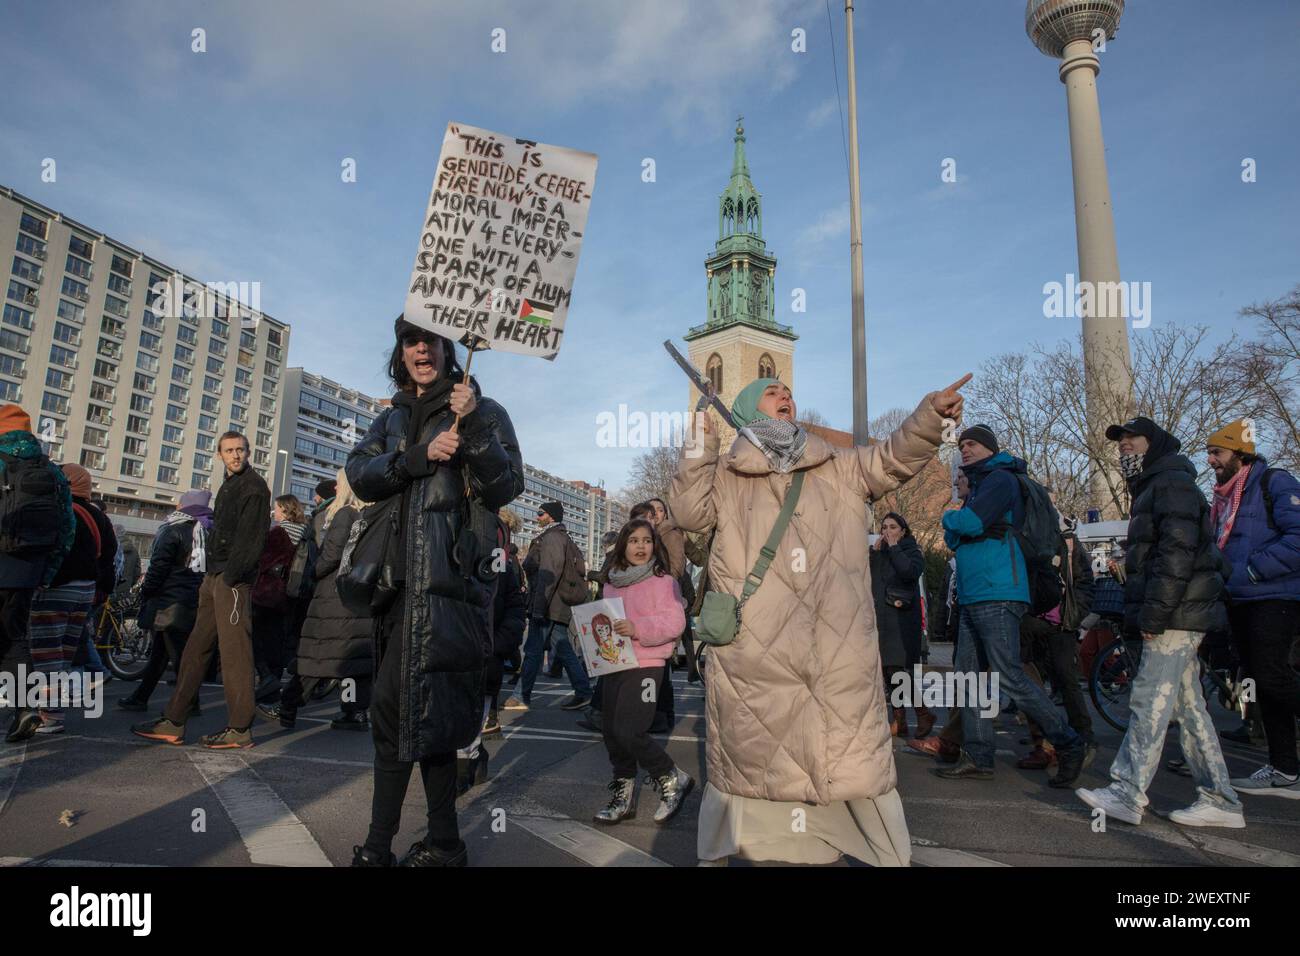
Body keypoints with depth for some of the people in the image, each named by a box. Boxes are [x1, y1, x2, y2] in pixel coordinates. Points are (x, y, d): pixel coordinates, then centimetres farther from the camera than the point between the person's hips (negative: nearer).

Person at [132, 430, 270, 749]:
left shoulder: (254, 487, -6)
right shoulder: (228, 486, 23)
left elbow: (251, 537, -15)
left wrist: (230, 576, -21)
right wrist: (209, 575, 14)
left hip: (233, 579, -9)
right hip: (214, 577, 9)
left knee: (234, 650, -8)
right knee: (196, 647, 10)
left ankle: (240, 729, -3)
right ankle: (173, 723, 16)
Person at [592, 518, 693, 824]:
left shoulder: (663, 581, -6)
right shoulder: (612, 584, 13)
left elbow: (674, 623, -15)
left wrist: (638, 628, -27)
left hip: (645, 666, -7)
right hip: (614, 665, 7)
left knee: (629, 731, -14)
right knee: (611, 730, 10)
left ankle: (673, 780, 9)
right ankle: (623, 797, 26)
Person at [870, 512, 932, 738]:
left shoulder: (911, 551, 4)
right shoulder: (877, 552, 18)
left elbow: (910, 571, -18)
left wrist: (894, 547, -9)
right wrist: (874, 550, -3)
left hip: (902, 621, -5)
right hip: (879, 620, 5)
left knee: (898, 669, -15)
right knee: (888, 672, 5)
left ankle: (923, 714, 0)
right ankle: (898, 721, 12)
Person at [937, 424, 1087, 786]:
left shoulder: (1000, 479, -6)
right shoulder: (979, 485, 24)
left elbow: (970, 523, -20)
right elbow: (954, 538, 20)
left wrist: (949, 517, 0)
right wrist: (955, 527, -1)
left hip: (997, 596, -10)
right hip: (973, 597, 10)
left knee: (1010, 677, -10)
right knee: (968, 675, 8)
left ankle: (1069, 745, 4)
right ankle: (977, 758, 14)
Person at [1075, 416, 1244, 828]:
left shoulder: (1172, 484, -10)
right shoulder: (1151, 489, 23)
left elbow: (1177, 553, -21)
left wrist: (1154, 613, -23)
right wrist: (1146, 615, 20)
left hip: (1175, 618, -11)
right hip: (1176, 619, 11)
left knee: (1149, 704, -10)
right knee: (1188, 706, 12)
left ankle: (1126, 794, -8)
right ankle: (1220, 800, 18)